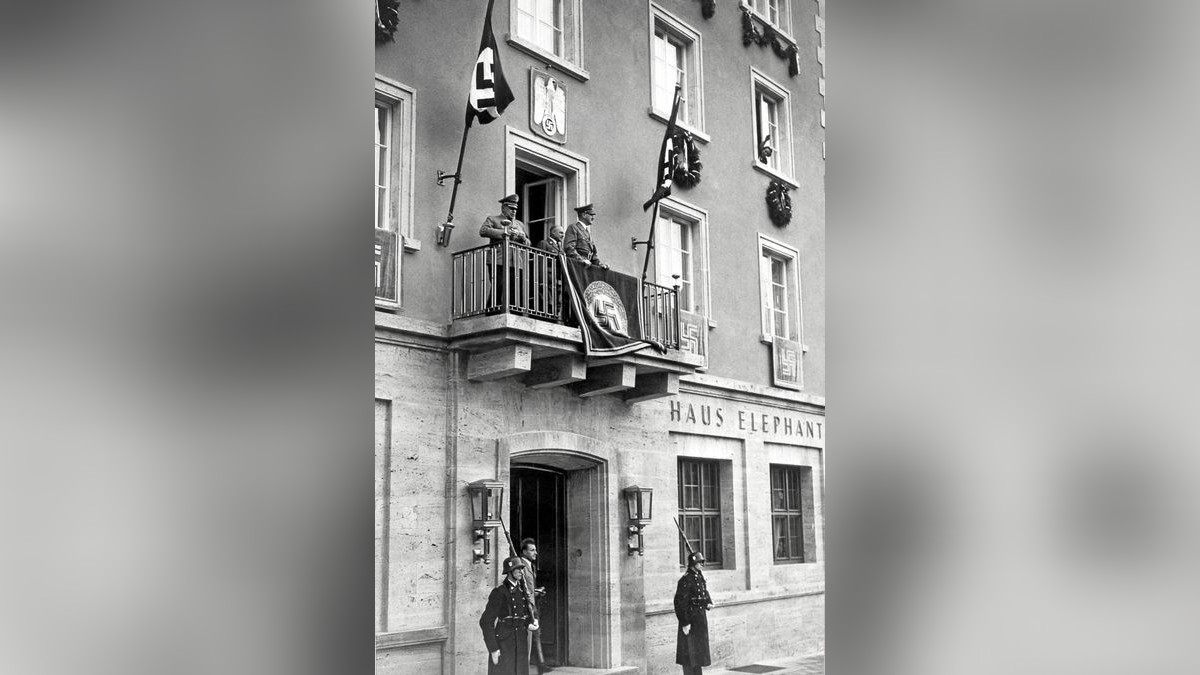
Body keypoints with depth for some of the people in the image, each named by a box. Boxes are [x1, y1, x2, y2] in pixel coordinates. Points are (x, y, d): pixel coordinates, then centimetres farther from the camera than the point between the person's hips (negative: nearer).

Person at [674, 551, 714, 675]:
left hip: (701, 618, 9)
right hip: (691, 619, -9)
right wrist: (685, 623, -21)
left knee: (699, 650, 17)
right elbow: (680, 602, -20)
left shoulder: (700, 577, 9)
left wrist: (708, 603, 1)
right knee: (690, 653, -3)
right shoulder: (686, 579, -18)